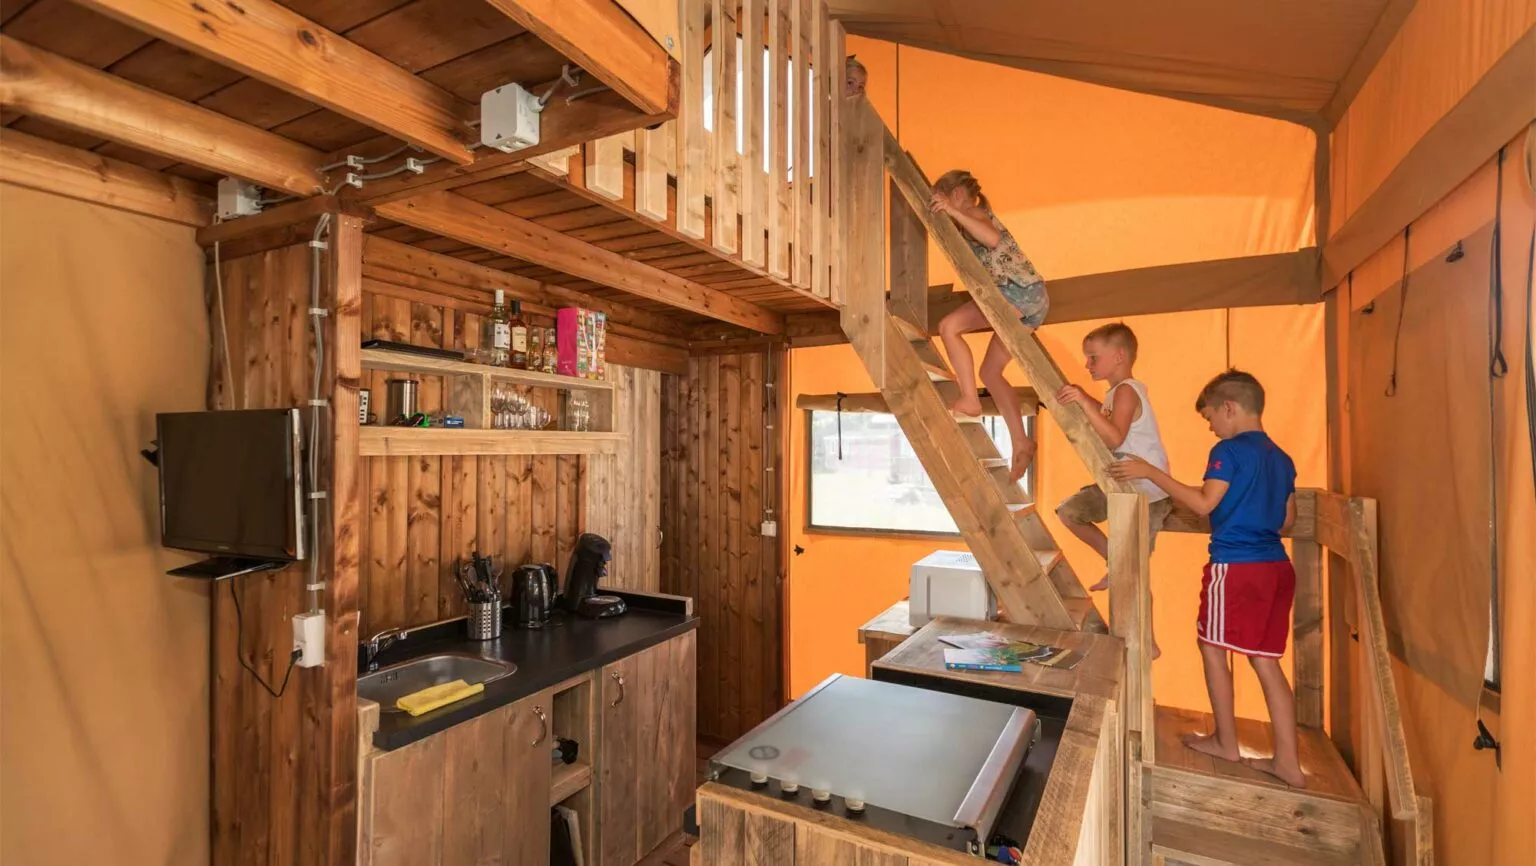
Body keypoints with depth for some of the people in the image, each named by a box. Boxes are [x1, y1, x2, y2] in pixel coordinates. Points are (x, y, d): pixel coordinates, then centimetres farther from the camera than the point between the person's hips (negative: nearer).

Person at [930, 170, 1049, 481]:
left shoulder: (971, 213, -1)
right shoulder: (976, 217, 27)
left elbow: (993, 238, -24)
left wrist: (954, 212, -25)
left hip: (1020, 291, -10)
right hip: (1030, 298, 10)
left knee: (949, 326, -17)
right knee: (990, 371, 9)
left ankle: (970, 403, -15)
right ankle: (1021, 442, 6)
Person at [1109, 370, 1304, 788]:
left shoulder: (1230, 450, -10)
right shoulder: (1282, 458, 14)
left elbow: (1204, 503, -18)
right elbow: (1287, 519, 18)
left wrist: (1151, 472, -16)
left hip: (1235, 565, -8)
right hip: (1277, 566, 8)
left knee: (1213, 646, 8)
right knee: (1266, 660, 12)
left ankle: (1227, 742, 19)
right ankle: (1287, 761, 15)